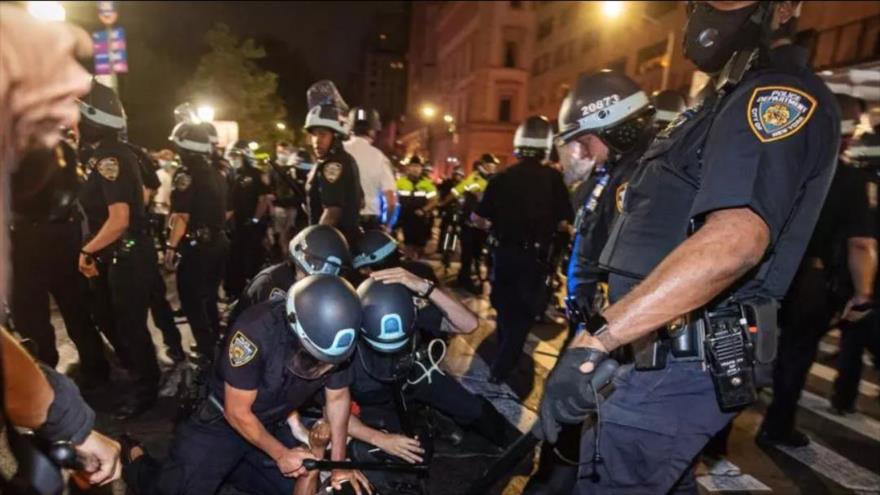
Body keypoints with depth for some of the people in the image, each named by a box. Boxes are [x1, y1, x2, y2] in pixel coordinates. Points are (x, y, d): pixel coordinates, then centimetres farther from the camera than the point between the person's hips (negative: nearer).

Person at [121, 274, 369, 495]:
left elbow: (338, 398, -6)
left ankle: (227, 467, 26)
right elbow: (237, 413, -24)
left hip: (272, 425, 5)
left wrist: (339, 462, -7)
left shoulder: (335, 341, -21)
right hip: (221, 421, -5)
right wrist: (280, 454, -15)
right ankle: (135, 458, 25)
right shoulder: (256, 331, -35)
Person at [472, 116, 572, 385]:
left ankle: (503, 358, 40)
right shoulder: (553, 178, -10)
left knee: (505, 307, 21)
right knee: (523, 312, 10)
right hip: (535, 255, -3)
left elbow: (478, 218, -6)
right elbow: (563, 222, -12)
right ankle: (501, 369, 6)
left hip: (504, 252, 3)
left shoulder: (502, 177, -4)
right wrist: (545, 226, 8)